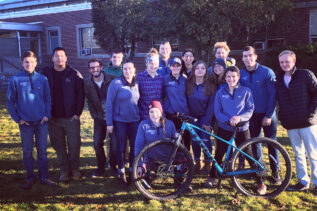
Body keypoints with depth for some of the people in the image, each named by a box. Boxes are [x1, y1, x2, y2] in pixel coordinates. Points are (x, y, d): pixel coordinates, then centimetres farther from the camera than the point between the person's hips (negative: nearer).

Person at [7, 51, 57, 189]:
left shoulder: (42, 79, 3)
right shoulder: (15, 80, -3)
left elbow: (48, 98, 8)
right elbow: (10, 101, 1)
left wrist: (47, 115, -3)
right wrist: (17, 119, -4)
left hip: (42, 121, 1)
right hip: (26, 123, -1)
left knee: (42, 150, 8)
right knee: (27, 152, 8)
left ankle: (44, 177, 18)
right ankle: (30, 178, 22)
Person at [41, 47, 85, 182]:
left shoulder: (74, 74, -1)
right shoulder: (46, 73, 4)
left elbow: (81, 94, -2)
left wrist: (78, 113, -7)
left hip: (71, 117, -2)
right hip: (53, 118, 2)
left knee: (74, 145, 2)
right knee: (59, 146, 9)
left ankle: (74, 169, 18)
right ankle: (64, 170, 22)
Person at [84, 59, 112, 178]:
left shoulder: (111, 80, -10)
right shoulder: (87, 83, -1)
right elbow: (89, 101, 9)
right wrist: (94, 115, 4)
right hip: (99, 118, 2)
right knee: (97, 143, -2)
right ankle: (101, 168, 16)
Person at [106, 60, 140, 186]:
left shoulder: (136, 84, 6)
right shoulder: (116, 83, -8)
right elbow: (109, 104, -7)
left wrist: (141, 116, 5)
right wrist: (109, 123, -9)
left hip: (134, 120, 3)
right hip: (120, 121, -3)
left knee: (135, 146, 4)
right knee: (121, 147, 3)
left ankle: (132, 171, 22)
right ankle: (121, 173, 19)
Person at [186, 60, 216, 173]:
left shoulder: (210, 86, -8)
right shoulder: (188, 85, -1)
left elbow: (211, 105, -9)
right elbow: (186, 102, 2)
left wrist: (207, 122, -13)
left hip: (205, 116, -2)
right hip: (193, 117, 2)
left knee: (205, 140, -8)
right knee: (194, 141, 2)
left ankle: (207, 164, 9)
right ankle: (197, 163, 19)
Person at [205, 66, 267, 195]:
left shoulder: (245, 91, 0)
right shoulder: (220, 92, 4)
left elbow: (250, 110, -4)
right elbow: (217, 111, -1)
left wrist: (240, 118, -22)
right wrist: (228, 120, -18)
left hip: (241, 129, -1)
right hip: (224, 128, 2)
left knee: (248, 154, 0)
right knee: (219, 154, 8)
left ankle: (260, 182, 13)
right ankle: (212, 177, 26)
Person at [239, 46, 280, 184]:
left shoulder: (267, 72, -10)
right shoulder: (240, 74, 0)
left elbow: (273, 94, -9)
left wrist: (269, 115, -13)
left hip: (267, 114, -3)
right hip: (252, 115, 3)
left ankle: (275, 171, 15)